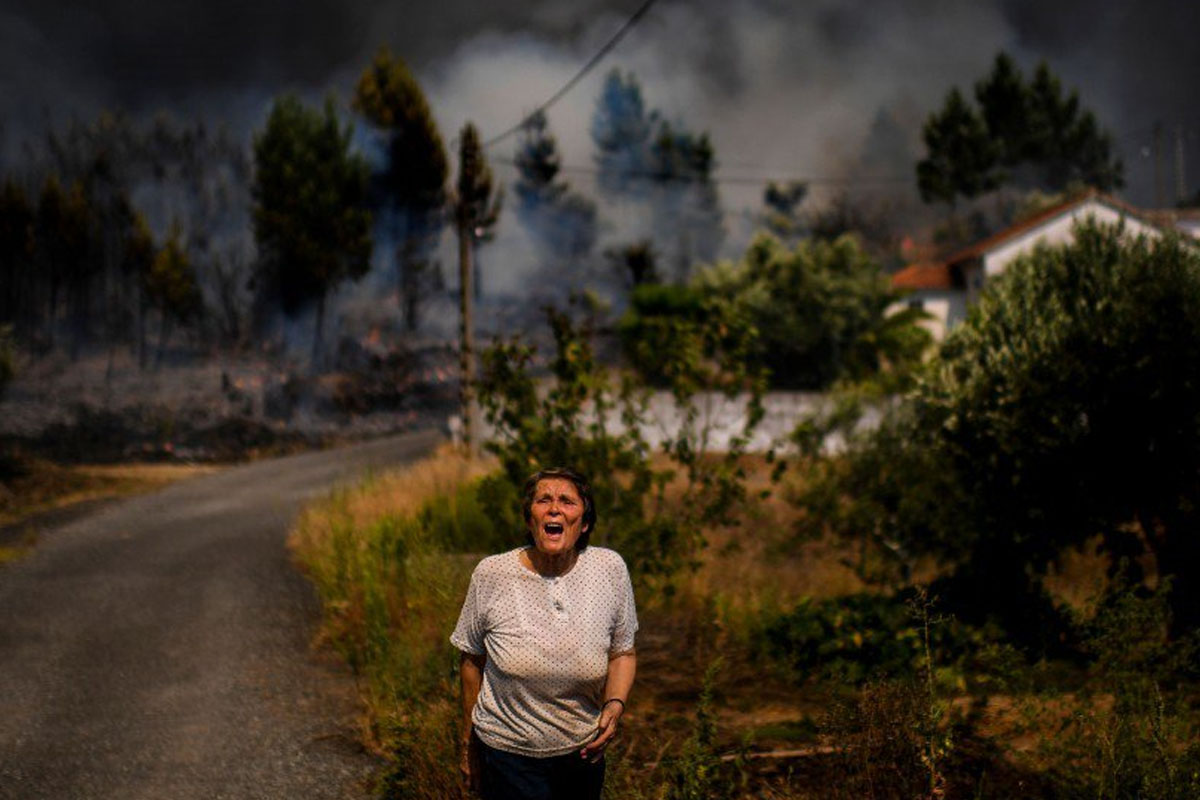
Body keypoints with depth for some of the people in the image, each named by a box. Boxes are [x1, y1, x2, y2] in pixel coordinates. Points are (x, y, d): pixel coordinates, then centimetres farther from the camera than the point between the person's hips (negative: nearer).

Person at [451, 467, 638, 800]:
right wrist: (469, 744, 8)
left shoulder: (609, 569, -8)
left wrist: (615, 704, -15)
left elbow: (623, 653, 3)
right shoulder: (492, 574, -11)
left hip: (583, 755, 2)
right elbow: (473, 661, 0)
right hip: (509, 756, -2)